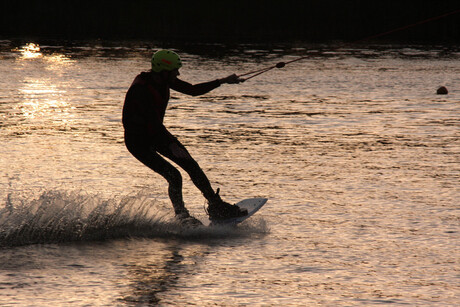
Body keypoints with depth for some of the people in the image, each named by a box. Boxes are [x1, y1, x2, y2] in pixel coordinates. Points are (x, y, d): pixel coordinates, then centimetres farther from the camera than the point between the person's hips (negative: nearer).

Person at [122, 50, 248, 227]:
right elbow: (150, 122, -33)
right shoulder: (140, 89, -30)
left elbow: (193, 90, 7)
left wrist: (223, 81, 5)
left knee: (191, 166, 1)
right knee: (174, 177, -17)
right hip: (139, 140, -8)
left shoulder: (165, 80, -5)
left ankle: (216, 207, 11)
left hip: (157, 133, 8)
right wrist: (170, 145, -33)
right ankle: (181, 216, 4)